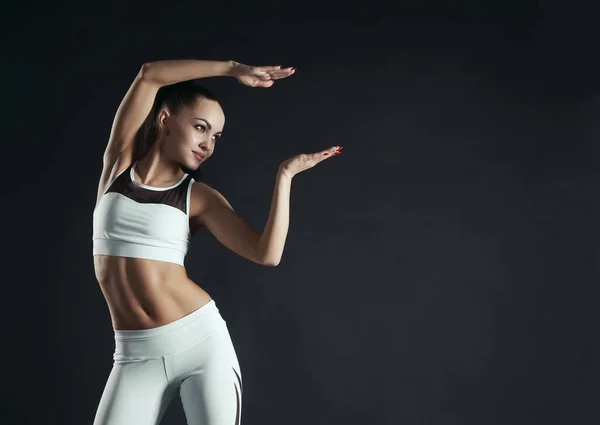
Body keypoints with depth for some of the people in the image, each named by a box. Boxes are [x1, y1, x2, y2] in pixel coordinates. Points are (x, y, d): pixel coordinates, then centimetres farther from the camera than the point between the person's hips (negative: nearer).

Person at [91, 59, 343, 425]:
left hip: (202, 341, -1)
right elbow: (149, 75, -5)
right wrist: (232, 69, -6)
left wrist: (285, 174, -8)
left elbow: (267, 254, -11)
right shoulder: (119, 163, 5)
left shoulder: (199, 197, 1)